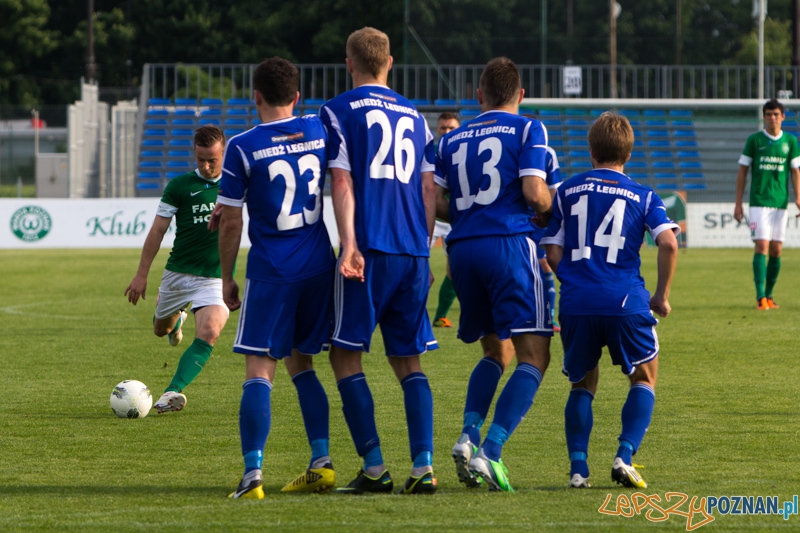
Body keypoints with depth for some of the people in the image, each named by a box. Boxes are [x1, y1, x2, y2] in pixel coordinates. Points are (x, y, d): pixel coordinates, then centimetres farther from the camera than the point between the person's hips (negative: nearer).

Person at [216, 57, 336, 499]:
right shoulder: (320, 131, 3)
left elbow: (230, 221, -5)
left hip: (270, 272, -4)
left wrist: (226, 277, 4)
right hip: (319, 265, 4)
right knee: (301, 364, 19)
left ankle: (253, 474, -16)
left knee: (258, 371, -5)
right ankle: (321, 463, 11)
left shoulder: (243, 148, -8)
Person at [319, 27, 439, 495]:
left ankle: (375, 467, -5)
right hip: (413, 252, 5)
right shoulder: (414, 116, 16)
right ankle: (423, 467, -2)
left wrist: (349, 244, -12)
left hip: (369, 248, -5)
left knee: (346, 356, 3)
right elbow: (429, 189, 14)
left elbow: (342, 180, -7)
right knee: (409, 361, 10)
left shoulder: (339, 111, 2)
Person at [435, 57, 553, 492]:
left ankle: (469, 436, -1)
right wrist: (549, 210, 14)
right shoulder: (527, 129, 3)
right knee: (533, 355, -4)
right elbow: (533, 193, -9)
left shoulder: (453, 139, 16)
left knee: (496, 352, 21)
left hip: (462, 247, 6)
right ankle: (491, 452, -19)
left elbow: (436, 202, 9)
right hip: (509, 243, -6)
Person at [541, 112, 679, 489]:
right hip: (625, 301, -2)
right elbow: (668, 243, -7)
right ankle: (625, 456, -2)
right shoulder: (643, 196, 8)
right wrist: (662, 295, 4)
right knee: (644, 378, 17)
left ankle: (578, 466, 2)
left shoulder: (568, 192, 12)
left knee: (583, 384, 18)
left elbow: (553, 252, 9)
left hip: (576, 303, 2)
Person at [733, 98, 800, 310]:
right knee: (762, 246, -13)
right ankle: (760, 297, -16)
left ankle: (768, 295, 17)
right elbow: (742, 171, 4)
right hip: (759, 202, -3)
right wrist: (738, 203, 0)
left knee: (776, 250, 5)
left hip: (781, 203, 3)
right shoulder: (754, 140, 0)